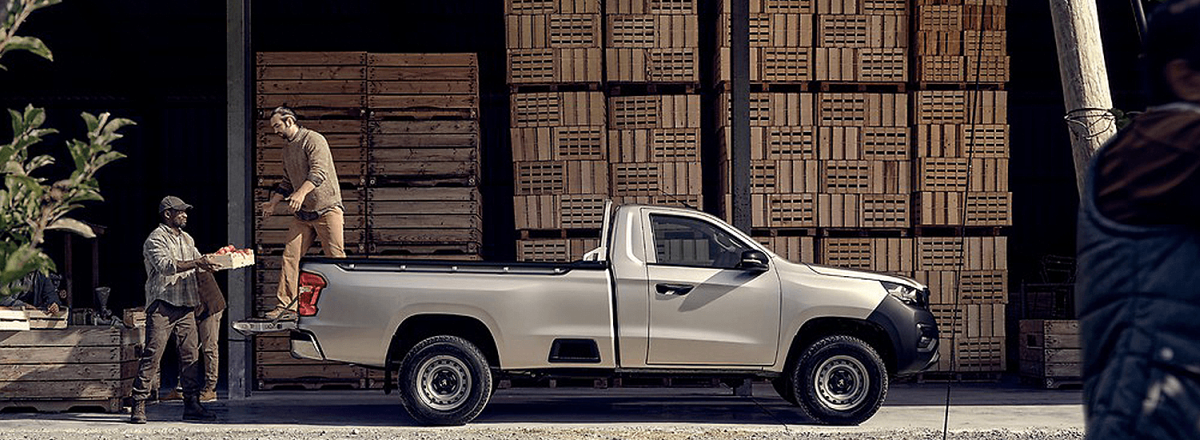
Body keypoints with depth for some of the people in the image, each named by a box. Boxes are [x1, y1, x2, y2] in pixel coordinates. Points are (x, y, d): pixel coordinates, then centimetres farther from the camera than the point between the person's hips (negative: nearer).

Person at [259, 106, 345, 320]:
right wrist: (273, 202, 16)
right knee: (290, 256, -1)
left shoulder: (313, 140, -9)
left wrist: (301, 193, -35)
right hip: (302, 214, 8)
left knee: (335, 258, -7)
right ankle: (286, 306, 0)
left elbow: (319, 172, -23)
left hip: (327, 208, -8)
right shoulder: (287, 149, 18)